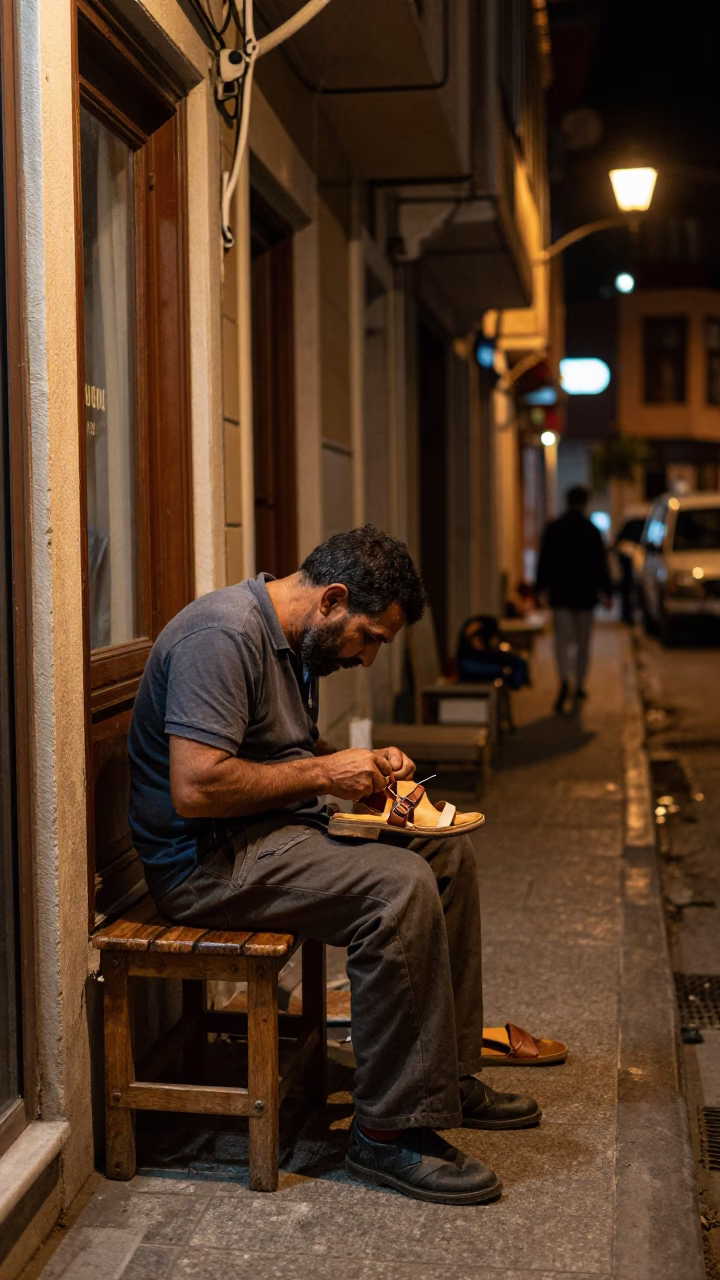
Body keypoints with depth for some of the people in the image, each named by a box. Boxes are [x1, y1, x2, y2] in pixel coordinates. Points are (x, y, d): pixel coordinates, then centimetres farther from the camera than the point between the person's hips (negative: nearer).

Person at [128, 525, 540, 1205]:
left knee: (449, 850, 7)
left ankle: (450, 1075, 15)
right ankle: (390, 1130, -17)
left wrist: (367, 765, 6)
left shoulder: (290, 640, 12)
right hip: (205, 861, -11)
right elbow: (196, 788, -29)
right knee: (401, 886, -27)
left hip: (274, 836, 11)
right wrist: (325, 772, -20)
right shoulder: (223, 634, -21)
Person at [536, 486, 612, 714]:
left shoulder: (553, 528, -1)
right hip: (585, 593, 0)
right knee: (583, 642, 13)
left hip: (560, 593, 0)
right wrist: (607, 592, 2)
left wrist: (542, 586, 13)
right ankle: (579, 686, 19)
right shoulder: (592, 530, -4)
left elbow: (544, 560, 3)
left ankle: (564, 681, -26)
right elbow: (601, 564, -3)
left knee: (562, 639, -3)